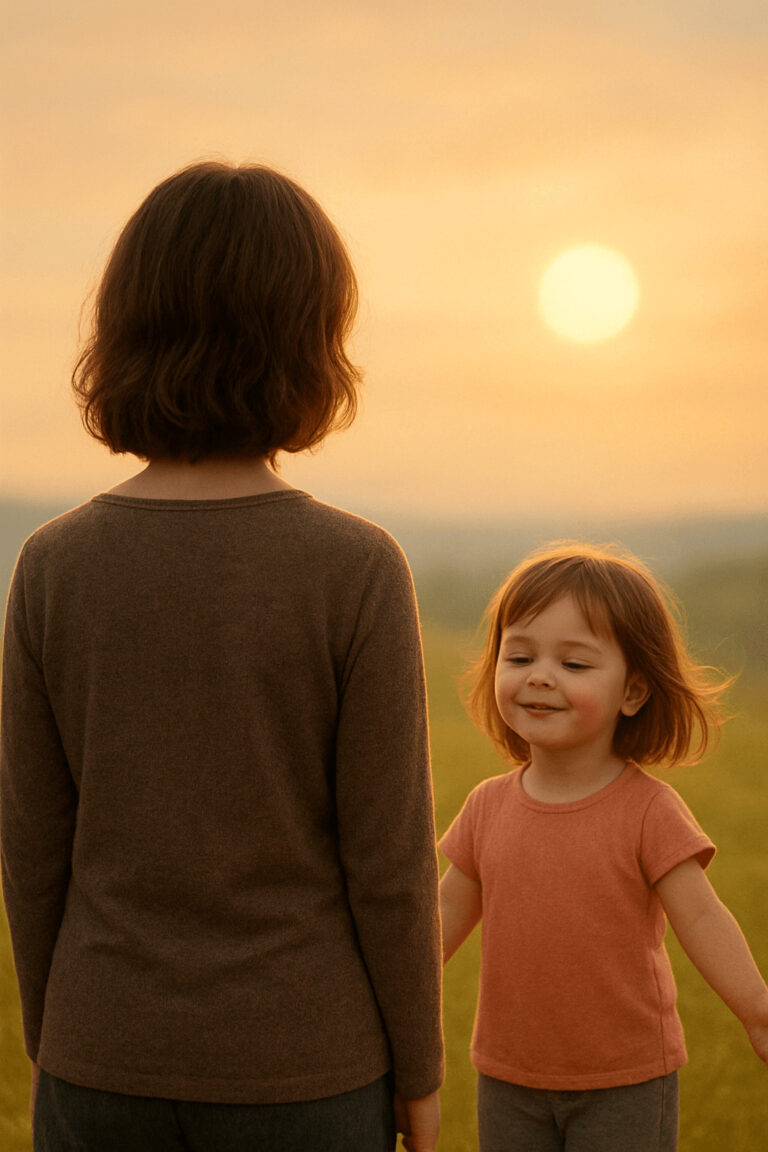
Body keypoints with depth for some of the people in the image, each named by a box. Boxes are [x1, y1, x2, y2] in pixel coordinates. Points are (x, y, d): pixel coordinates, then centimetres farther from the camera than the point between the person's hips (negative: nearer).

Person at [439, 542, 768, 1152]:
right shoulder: (489, 806, -1)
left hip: (626, 1085, -4)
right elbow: (450, 909, 10)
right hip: (509, 1079, 4)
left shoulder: (648, 810, -13)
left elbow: (700, 917, -15)